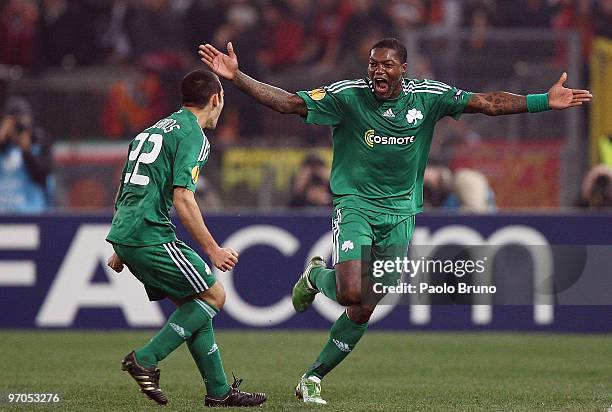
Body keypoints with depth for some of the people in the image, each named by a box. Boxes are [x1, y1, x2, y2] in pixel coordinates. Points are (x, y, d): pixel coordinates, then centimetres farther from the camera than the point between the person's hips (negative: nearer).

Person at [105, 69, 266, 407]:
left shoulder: (156, 129, 23)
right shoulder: (192, 135, -7)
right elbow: (182, 197, -17)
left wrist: (121, 250, 31)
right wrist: (212, 249, -14)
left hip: (124, 233, 10)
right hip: (150, 235, -10)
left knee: (191, 305, 13)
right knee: (213, 295, -2)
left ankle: (219, 390, 11)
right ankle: (145, 359, -8)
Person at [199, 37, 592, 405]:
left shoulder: (427, 97, -3)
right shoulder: (346, 95, -10)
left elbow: (485, 103, -1)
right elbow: (287, 102, -12)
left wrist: (545, 101, -8)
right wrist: (236, 77, -23)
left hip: (400, 212, 2)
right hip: (354, 204, -2)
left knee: (364, 310, 0)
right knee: (351, 293, -22)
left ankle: (313, 377, 17)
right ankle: (315, 275, 15)